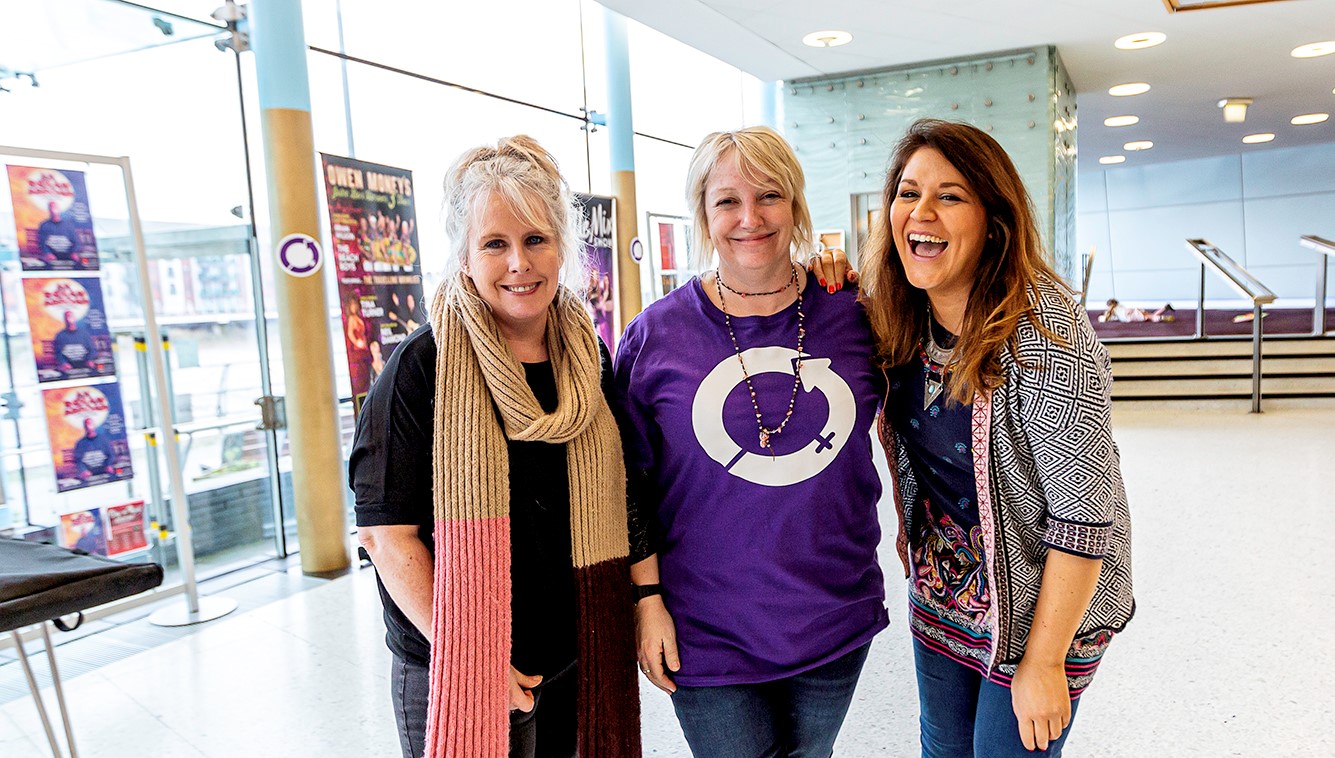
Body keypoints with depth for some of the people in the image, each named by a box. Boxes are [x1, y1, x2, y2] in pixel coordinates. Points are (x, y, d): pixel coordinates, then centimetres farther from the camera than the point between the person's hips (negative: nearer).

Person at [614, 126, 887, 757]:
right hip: (709, 634, -2)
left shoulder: (852, 312, -4)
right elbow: (628, 485, -4)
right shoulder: (657, 334, -8)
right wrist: (646, 598, -5)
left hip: (838, 620, 3)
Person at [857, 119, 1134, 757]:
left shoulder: (1045, 333, -26)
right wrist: (909, 529, 0)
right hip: (938, 597, 6)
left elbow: (1085, 515, -24)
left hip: (1035, 610, -6)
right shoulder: (899, 316, -7)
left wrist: (1043, 661, -19)